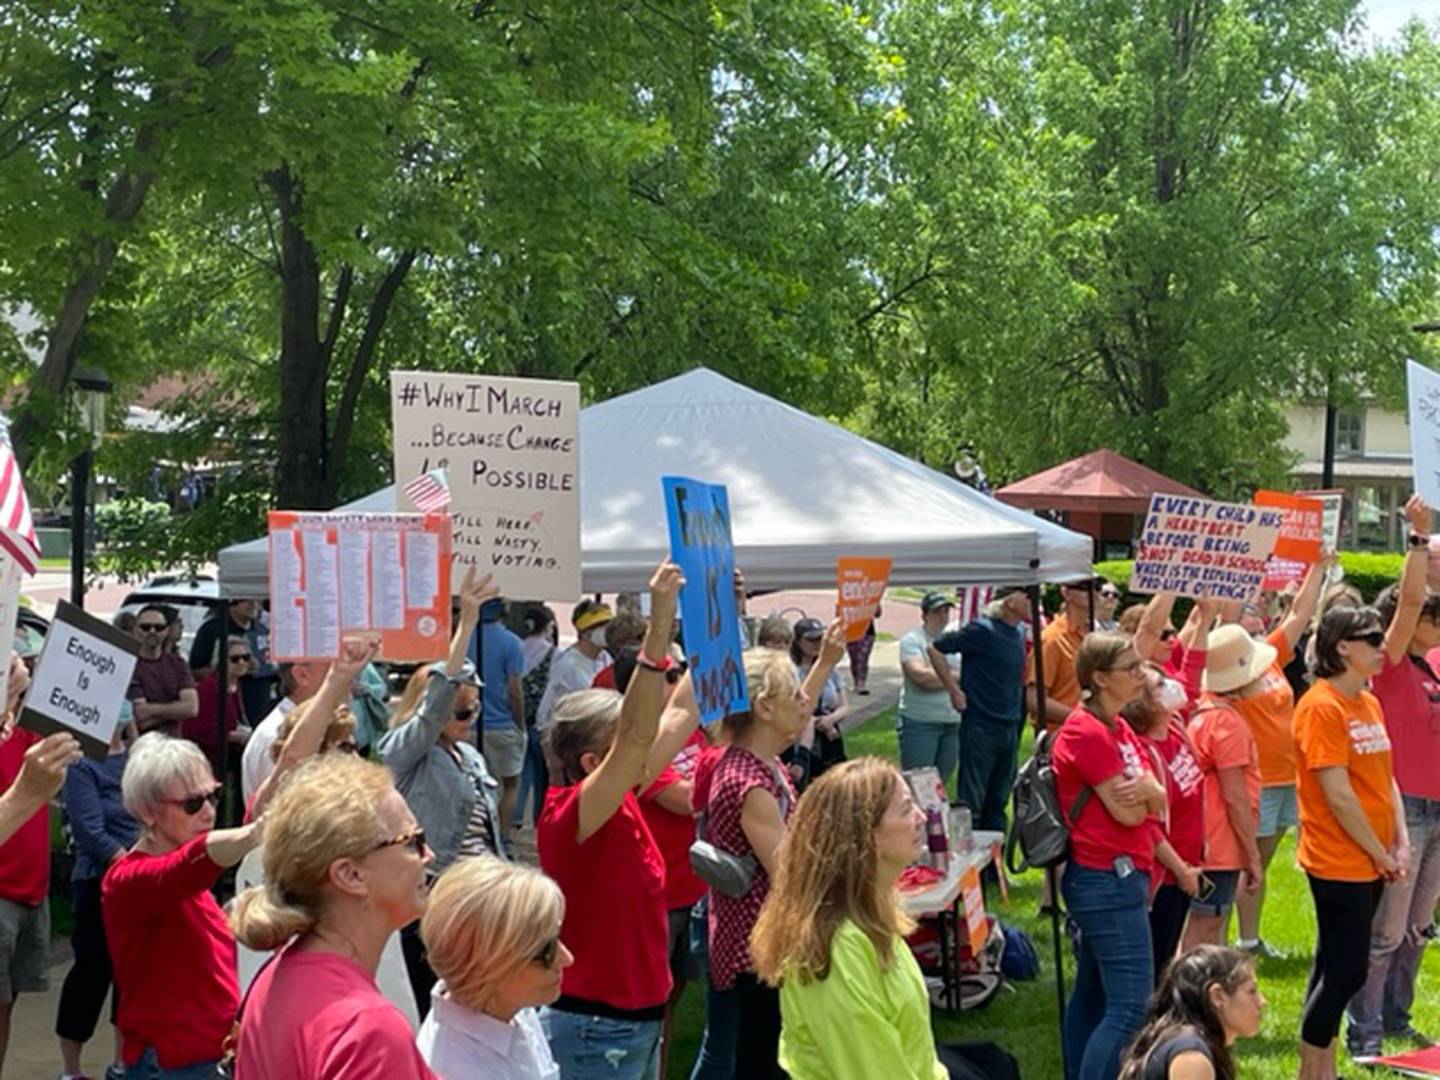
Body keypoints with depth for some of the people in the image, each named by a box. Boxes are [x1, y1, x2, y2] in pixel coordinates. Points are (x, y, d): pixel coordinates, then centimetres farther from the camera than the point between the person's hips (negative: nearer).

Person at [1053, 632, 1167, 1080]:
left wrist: (1146, 790, -15)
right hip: (1108, 879, -10)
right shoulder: (1086, 731, -17)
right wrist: (1144, 794, 3)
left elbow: (1159, 800, 6)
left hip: (1114, 878, 10)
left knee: (1093, 994, 15)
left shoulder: (1118, 728, 13)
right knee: (1130, 1005, -13)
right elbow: (1128, 813, -18)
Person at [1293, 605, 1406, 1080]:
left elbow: (1385, 777, 13)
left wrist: (1400, 843, 2)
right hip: (1339, 862, -8)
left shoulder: (1369, 703, 10)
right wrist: (1379, 855, -12)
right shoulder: (1321, 706, -17)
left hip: (1372, 860, 8)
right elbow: (1338, 796, -20)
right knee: (1347, 971, -5)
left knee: (1335, 968, 14)